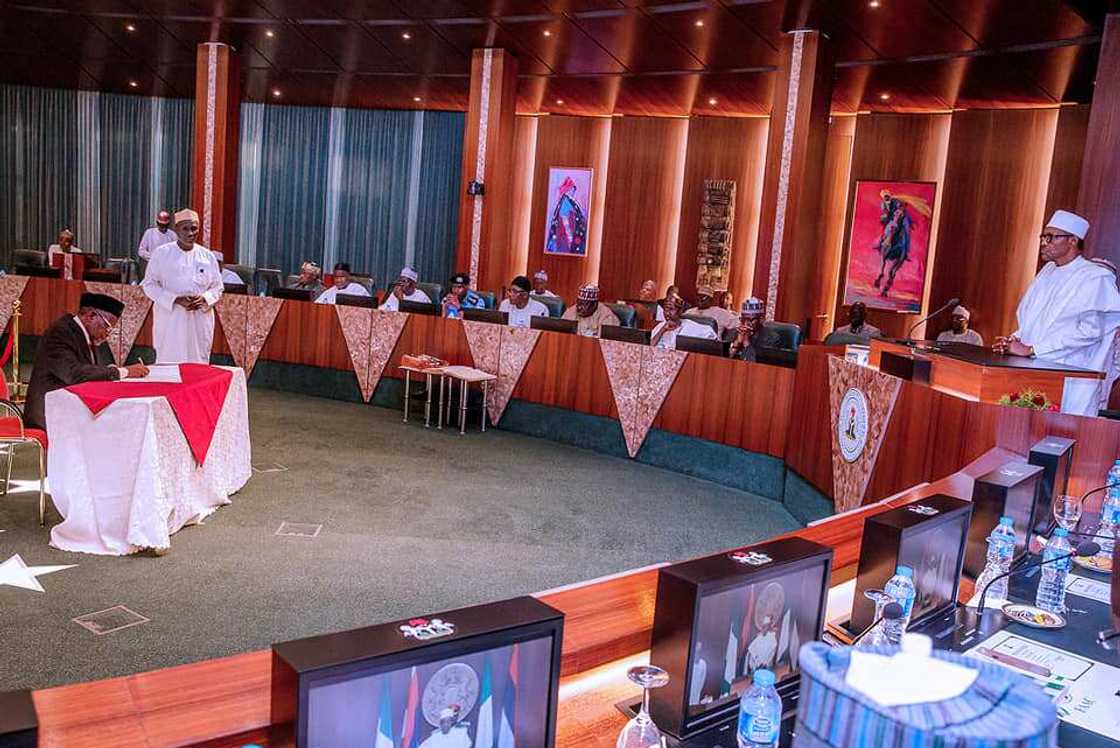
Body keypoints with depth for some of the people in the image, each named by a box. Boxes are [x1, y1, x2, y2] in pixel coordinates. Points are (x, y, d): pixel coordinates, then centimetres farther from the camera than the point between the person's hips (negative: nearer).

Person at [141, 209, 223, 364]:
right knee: (169, 364, -3)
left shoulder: (207, 256, 6)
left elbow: (217, 287, 10)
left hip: (199, 322, 2)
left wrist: (203, 299, -11)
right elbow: (149, 284, 0)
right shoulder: (161, 253, 0)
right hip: (170, 321, -2)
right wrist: (176, 300, -14)